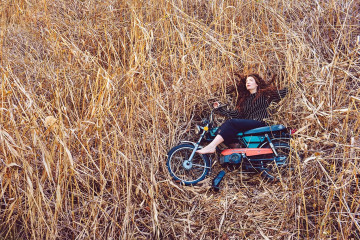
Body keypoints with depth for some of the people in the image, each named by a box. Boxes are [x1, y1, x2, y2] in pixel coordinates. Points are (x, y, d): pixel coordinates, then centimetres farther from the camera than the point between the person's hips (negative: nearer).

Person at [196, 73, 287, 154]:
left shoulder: (264, 94, 13)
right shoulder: (244, 100, 26)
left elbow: (281, 94, 8)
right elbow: (235, 114, 16)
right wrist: (219, 108, 15)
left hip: (260, 124, -6)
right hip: (247, 126, 6)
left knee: (231, 122, -27)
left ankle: (212, 146, -36)